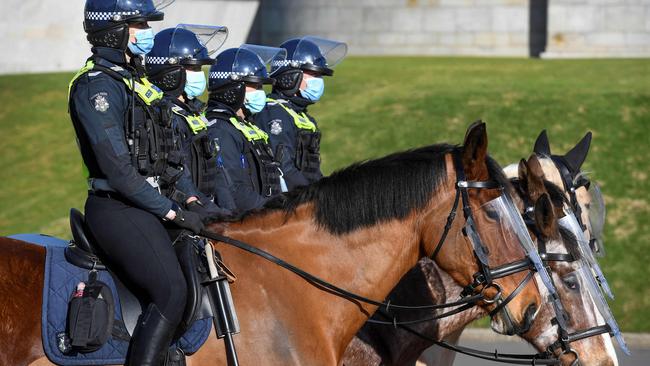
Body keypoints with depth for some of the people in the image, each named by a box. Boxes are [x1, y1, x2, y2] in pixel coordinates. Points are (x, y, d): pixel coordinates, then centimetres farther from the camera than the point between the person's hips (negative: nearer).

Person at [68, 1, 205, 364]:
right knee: (170, 292, -23)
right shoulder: (97, 86, -14)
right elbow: (117, 169, -18)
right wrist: (172, 212, -15)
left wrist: (191, 199, 4)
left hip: (156, 203, 10)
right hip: (118, 209, -10)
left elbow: (171, 152, 18)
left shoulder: (136, 79, 16)